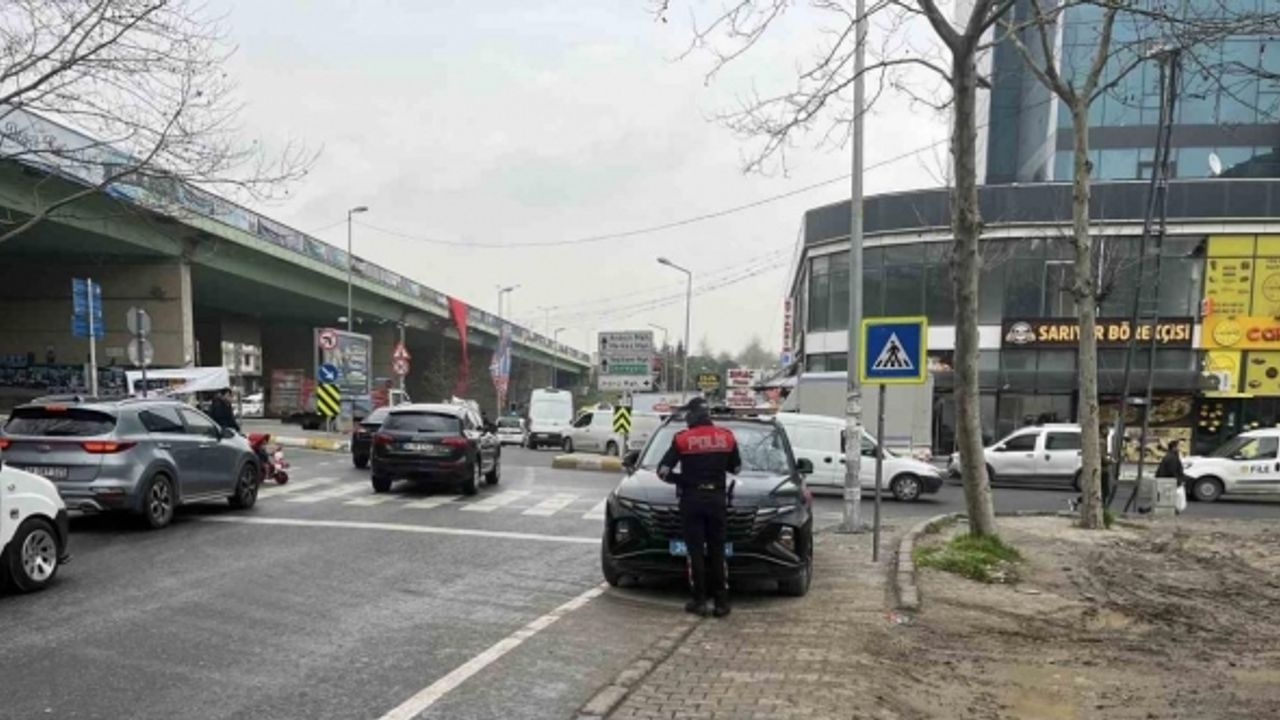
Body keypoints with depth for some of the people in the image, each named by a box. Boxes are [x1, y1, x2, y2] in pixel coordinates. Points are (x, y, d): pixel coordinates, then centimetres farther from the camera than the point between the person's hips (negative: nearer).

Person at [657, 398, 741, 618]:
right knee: (717, 551, 9)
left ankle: (700, 601, 5)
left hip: (692, 499, -2)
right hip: (717, 498, 2)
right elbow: (736, 468, 12)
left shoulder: (682, 439, -6)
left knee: (696, 551, 4)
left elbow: (663, 470, -7)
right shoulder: (726, 437, 2)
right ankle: (721, 601, 8)